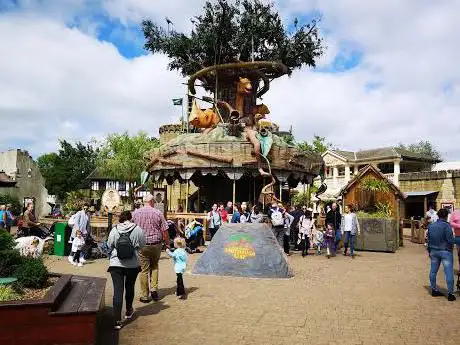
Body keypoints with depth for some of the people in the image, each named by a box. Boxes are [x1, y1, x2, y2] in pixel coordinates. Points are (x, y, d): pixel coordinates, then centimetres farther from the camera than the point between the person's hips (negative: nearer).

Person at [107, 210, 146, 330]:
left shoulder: (114, 230, -7)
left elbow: (109, 246, 4)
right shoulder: (138, 230, -9)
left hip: (116, 264, -1)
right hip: (133, 265, 1)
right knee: (129, 288, 22)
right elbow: (142, 245, 0)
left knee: (118, 290, 0)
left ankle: (117, 320, -6)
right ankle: (129, 311, 40)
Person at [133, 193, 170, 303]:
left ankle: (145, 296, 12)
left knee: (144, 270, 6)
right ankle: (154, 289, 11)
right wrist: (167, 244, 7)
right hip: (156, 244, 0)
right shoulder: (158, 213, -4)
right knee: (154, 267, 21)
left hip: (141, 245, 0)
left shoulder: (135, 213, -1)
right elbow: (165, 231, -4)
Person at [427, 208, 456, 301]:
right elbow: (450, 239, -16)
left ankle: (434, 290, 22)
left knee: (433, 271, 13)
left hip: (434, 251, 6)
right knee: (449, 272, -1)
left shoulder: (431, 226, 6)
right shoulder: (446, 225, -14)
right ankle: (450, 293, 1)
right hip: (445, 251, -6)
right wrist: (451, 247, 3)